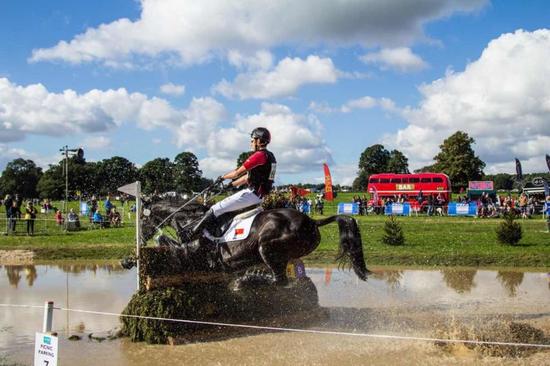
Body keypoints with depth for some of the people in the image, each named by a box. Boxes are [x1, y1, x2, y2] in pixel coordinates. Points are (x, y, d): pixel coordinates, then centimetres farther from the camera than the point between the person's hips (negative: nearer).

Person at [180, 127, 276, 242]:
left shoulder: (259, 155, -14)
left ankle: (191, 234, -9)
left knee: (216, 209, -10)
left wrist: (222, 177, 4)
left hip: (252, 194, -10)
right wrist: (231, 185, 26)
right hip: (261, 195, 10)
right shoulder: (270, 156, 17)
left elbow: (237, 173, -12)